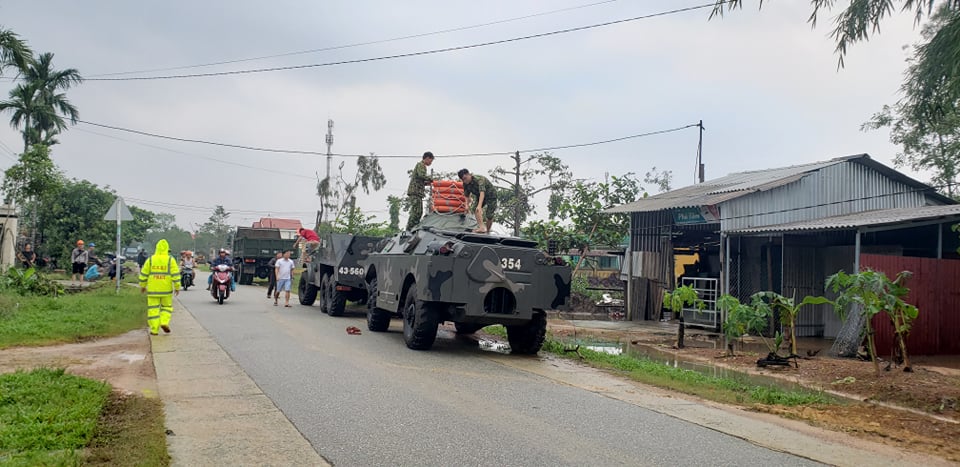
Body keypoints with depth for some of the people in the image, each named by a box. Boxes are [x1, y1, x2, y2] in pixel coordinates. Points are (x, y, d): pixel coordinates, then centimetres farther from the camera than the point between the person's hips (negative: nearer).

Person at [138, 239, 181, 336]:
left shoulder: (150, 260, 1)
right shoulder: (170, 260, -4)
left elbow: (144, 274, 4)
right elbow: (175, 274, -7)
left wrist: (142, 286, 16)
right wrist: (177, 287, -1)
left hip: (153, 289, 1)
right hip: (166, 289, -1)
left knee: (153, 309, 5)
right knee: (166, 306, 16)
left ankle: (154, 330, 4)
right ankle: (164, 322, -3)